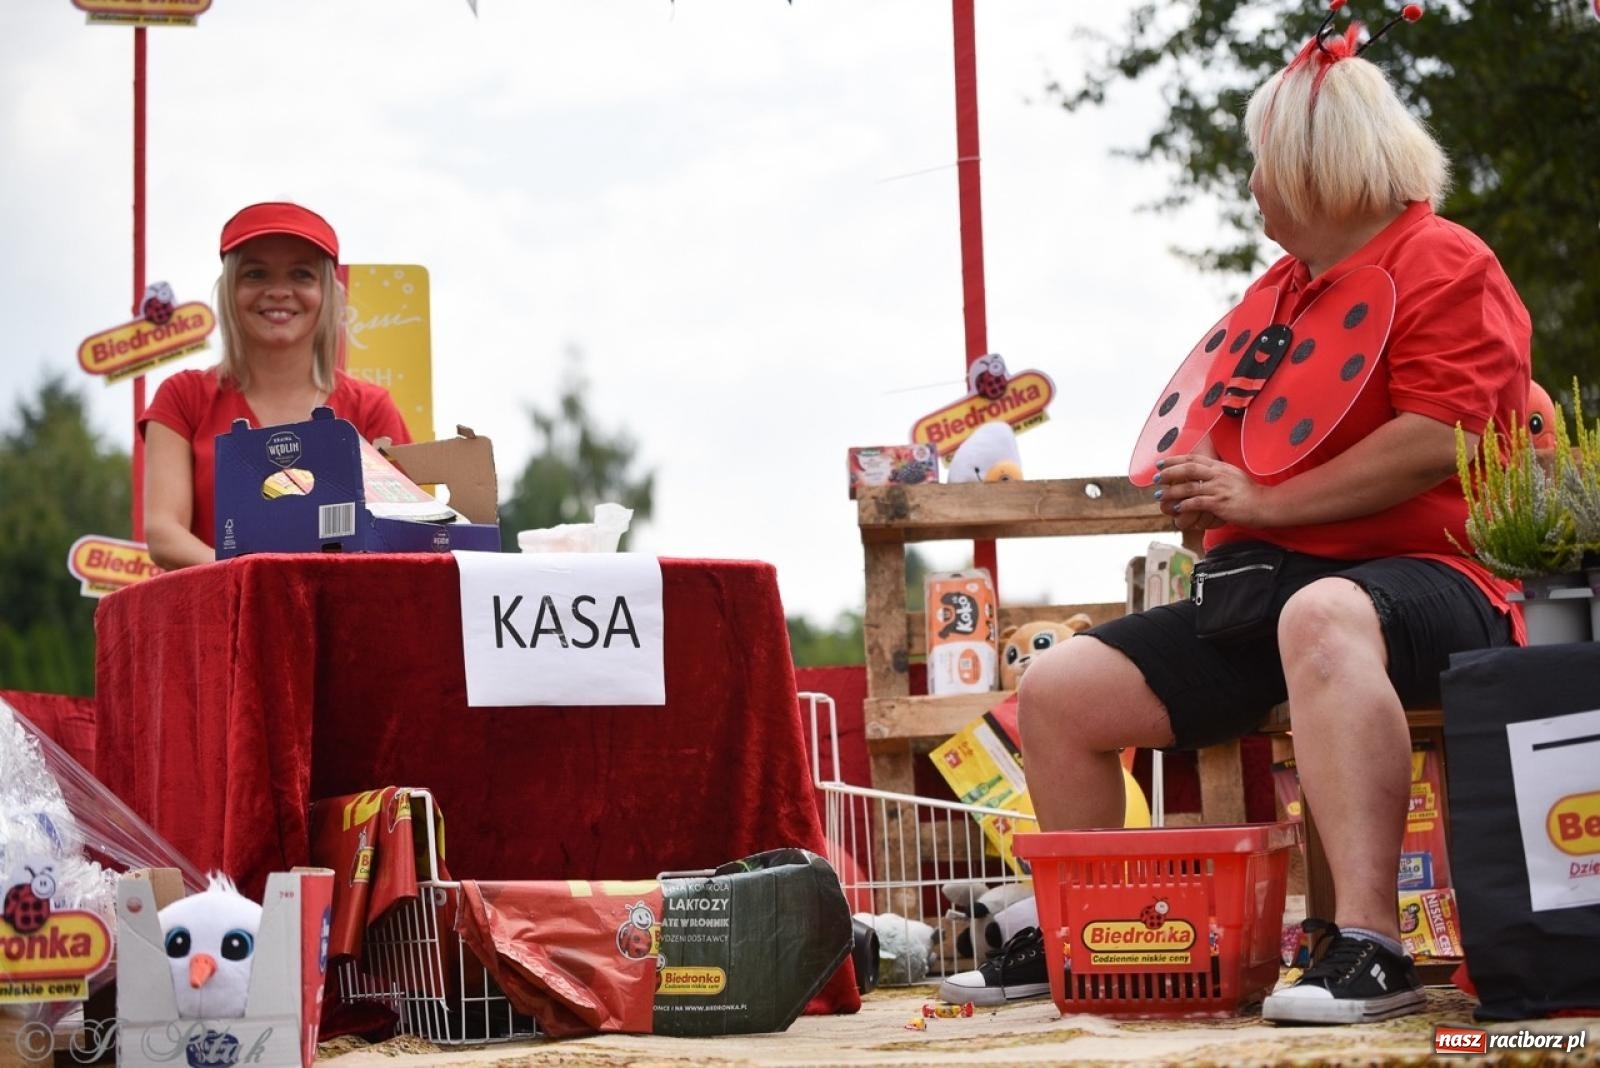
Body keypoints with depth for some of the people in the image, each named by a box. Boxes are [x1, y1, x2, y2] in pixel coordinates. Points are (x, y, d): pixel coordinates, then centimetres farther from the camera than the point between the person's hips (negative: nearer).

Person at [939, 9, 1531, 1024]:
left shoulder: (1445, 264, -4)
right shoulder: (1278, 286, 22)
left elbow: (1436, 441, -19)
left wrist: (1264, 501, -15)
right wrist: (1201, 486, 13)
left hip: (1418, 576, -9)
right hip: (1259, 588, 9)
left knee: (1323, 617, -44)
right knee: (1059, 690, -1)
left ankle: (1368, 948, -50)